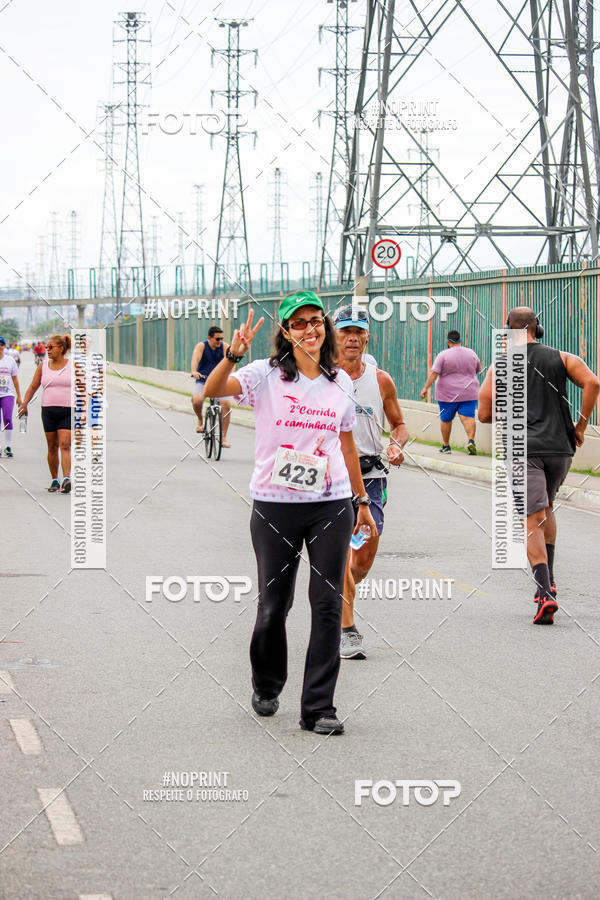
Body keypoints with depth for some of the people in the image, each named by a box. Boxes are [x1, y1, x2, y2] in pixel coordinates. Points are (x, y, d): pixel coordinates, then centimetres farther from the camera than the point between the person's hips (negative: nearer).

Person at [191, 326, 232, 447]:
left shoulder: (224, 347, -2)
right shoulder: (201, 346, -5)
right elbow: (195, 358, -23)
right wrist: (194, 371, -44)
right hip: (202, 381, -1)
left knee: (226, 405, -20)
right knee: (197, 400, -30)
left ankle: (223, 438, -10)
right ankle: (200, 420, 4)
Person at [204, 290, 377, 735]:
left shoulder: (341, 382, 10)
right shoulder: (267, 375, -3)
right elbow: (212, 391, -18)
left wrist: (362, 502, 21)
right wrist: (233, 354, -36)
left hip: (331, 506, 2)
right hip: (275, 505, -2)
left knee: (328, 603, -3)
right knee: (274, 603, 7)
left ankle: (318, 708, 1)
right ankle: (267, 687, 32)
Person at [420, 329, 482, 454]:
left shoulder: (443, 355, -8)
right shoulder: (471, 354, 4)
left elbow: (434, 373, -14)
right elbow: (478, 370, 18)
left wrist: (426, 388, -14)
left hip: (448, 393, -2)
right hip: (468, 393, 2)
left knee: (445, 419, 10)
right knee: (468, 417, -5)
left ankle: (446, 446, 16)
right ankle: (471, 440, -26)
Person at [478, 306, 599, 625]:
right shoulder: (561, 358, 8)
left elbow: (484, 414, 3)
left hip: (524, 451, -3)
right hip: (560, 448, 3)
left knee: (533, 521, -5)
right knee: (546, 508, 27)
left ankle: (545, 594, -21)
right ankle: (548, 579, 21)